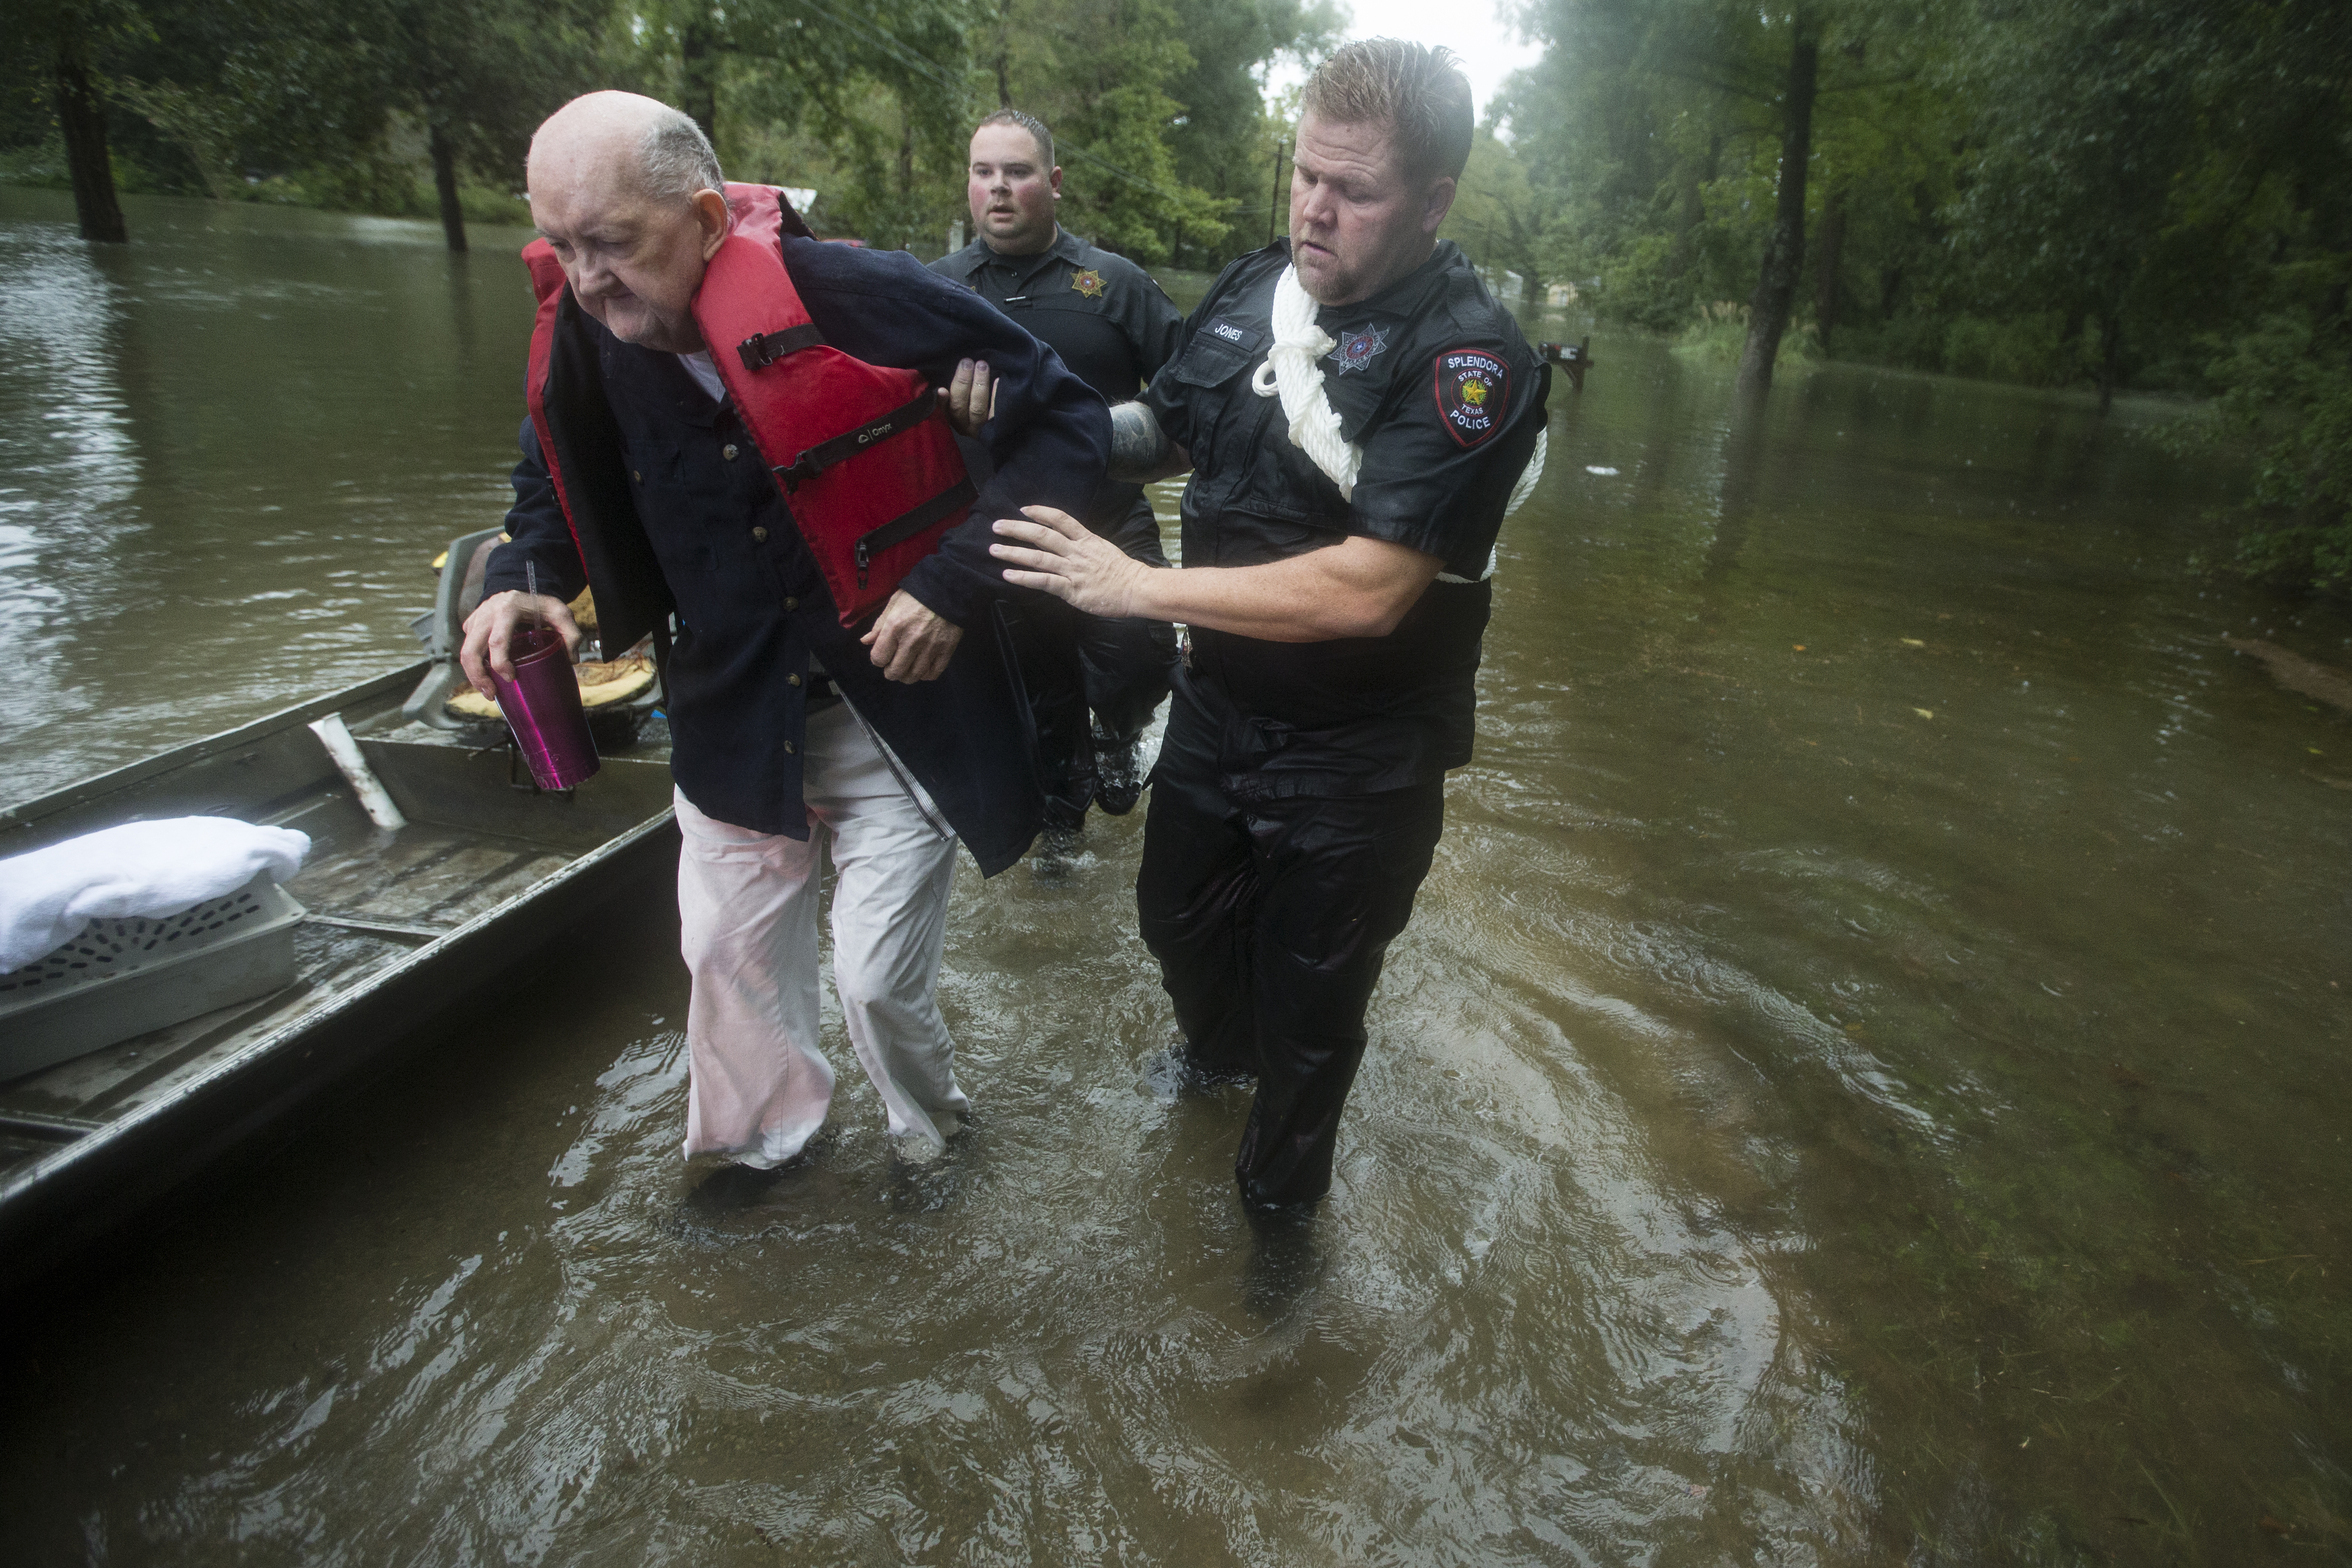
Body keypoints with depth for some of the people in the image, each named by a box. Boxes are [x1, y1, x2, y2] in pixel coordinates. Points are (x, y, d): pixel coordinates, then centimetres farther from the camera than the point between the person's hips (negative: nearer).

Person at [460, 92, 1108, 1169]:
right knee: (728, 952, 19)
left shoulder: (863, 299, -22)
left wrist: (957, 582, -25)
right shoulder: (582, 337, -5)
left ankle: (930, 1133, 38)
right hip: (733, 721, 5)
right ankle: (756, 1141, 48)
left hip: (898, 709, -5)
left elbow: (1065, 421, -16)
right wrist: (522, 579, -8)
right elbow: (562, 484, 15)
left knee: (878, 980, 3)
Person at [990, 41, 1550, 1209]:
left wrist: (1136, 586, -27)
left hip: (1353, 758, -6)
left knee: (1309, 1008, 14)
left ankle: (1281, 1195, 44)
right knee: (1178, 914, 28)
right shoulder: (1251, 288, -3)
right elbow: (1163, 431, 12)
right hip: (1217, 706, 6)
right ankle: (1219, 1046, 63)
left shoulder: (1470, 360, -23)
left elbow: (1367, 589, -31)